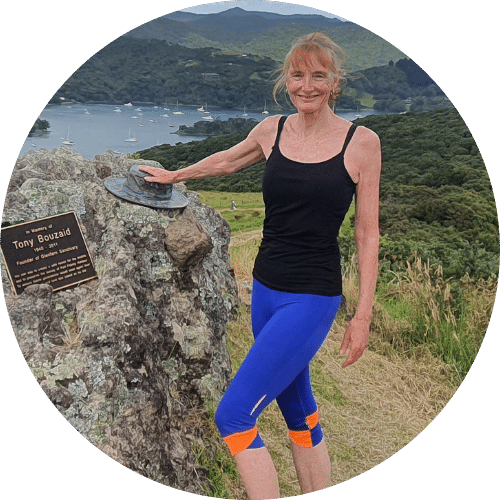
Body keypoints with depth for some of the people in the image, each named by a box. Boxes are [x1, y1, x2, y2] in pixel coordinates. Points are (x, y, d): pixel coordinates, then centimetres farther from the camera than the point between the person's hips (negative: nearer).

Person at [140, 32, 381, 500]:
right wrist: (174, 175, 36)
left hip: (312, 298, -5)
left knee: (233, 416, -10)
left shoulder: (362, 142, -6)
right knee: (299, 413, 17)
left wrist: (363, 316, -3)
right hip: (265, 289, 5)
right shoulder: (271, 131, 4)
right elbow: (226, 160, 23)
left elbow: (367, 234, -3)